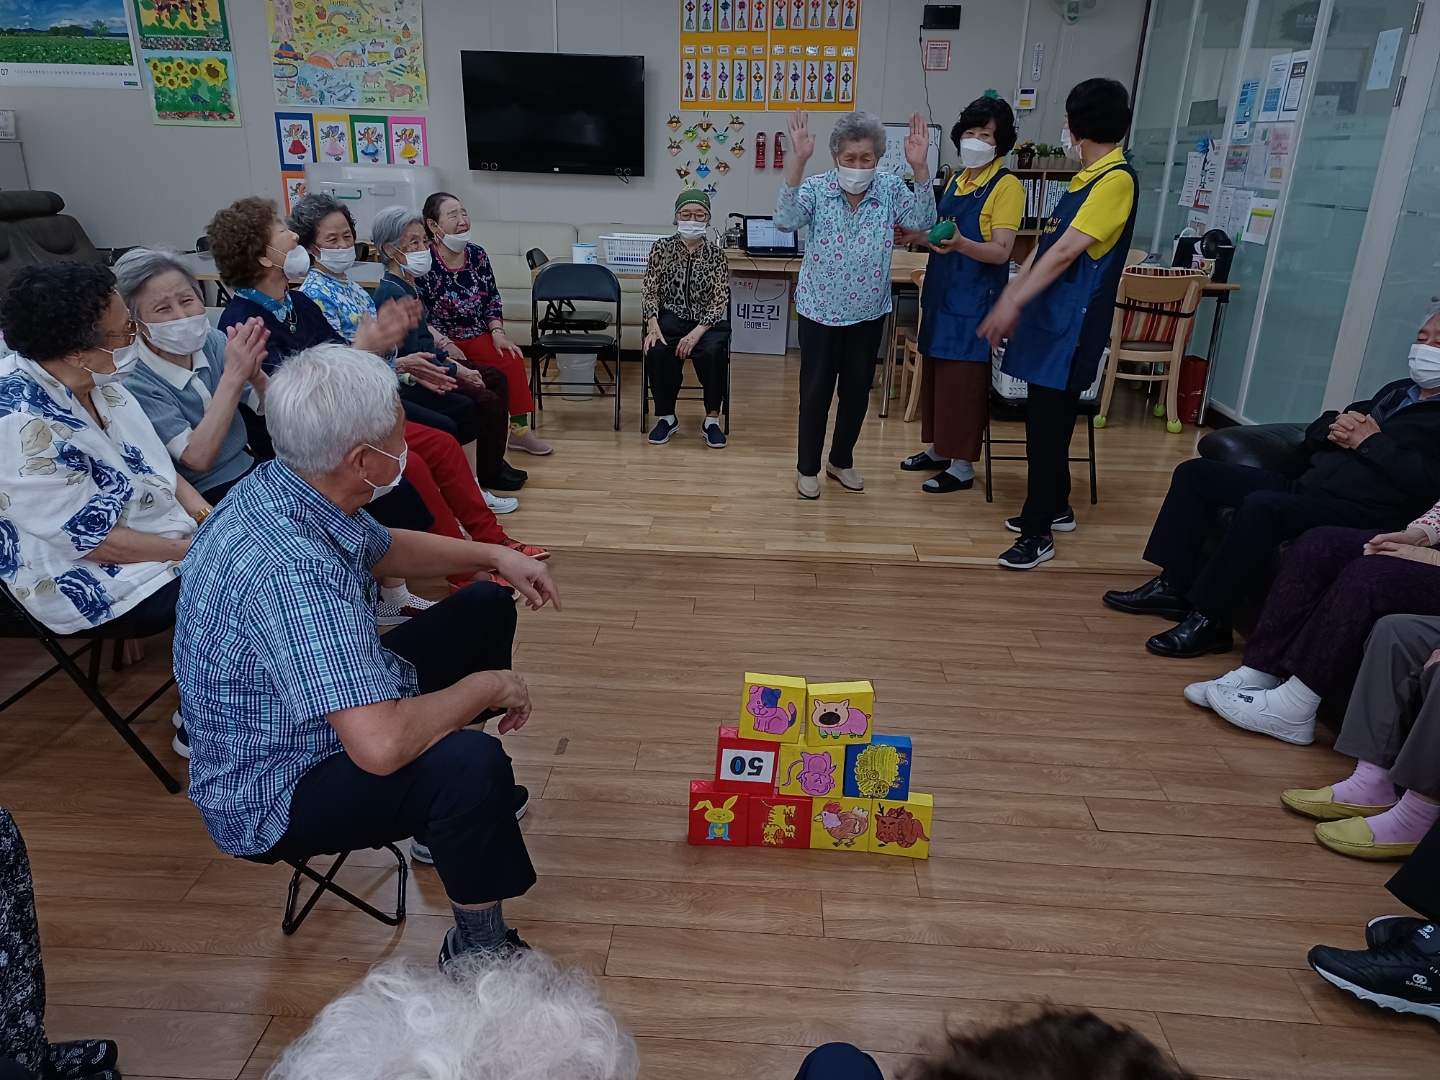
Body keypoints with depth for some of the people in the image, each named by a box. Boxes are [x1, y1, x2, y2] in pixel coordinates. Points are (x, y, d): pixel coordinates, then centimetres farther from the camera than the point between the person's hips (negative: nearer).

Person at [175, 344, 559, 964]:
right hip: (272, 796, -10)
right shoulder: (292, 572, -38)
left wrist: (495, 556, 6)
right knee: (471, 765, -37)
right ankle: (479, 946, -7)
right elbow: (382, 744, -43)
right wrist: (486, 686, -25)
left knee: (485, 609, 16)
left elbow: (383, 550, 15)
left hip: (331, 707, 10)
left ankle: (448, 815, 31)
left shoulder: (281, 485, -7)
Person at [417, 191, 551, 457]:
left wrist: (497, 332, -7)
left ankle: (519, 428, -12)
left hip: (477, 337, 4)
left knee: (513, 359, -21)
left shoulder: (477, 254, 4)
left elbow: (493, 298, 9)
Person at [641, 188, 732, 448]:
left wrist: (696, 333, -21)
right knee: (657, 352, -31)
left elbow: (720, 301, -5)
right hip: (671, 318, 1)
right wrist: (653, 326, -18)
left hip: (708, 322, 0)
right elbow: (651, 292, 1)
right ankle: (666, 417, -10)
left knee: (712, 353, -33)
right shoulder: (662, 248, 5)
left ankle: (711, 421, -15)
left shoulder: (716, 253, 2)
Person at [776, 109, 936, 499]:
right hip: (820, 310, -3)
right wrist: (797, 160, -40)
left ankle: (841, 460, 32)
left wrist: (919, 167, -30)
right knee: (816, 390, 5)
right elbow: (786, 220, -29)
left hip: (868, 312, 3)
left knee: (857, 390, 13)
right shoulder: (817, 188, -11)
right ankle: (807, 467, 20)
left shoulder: (890, 188, -4)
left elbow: (923, 221, -18)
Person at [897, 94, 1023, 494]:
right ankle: (940, 449, 27)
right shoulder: (957, 180, 12)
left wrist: (960, 244, -35)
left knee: (963, 378, -4)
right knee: (934, 371, 13)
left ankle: (963, 465, 6)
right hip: (941, 293, 8)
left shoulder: (1007, 186, -11)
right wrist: (918, 236, 6)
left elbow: (1000, 251, -19)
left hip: (974, 299, -8)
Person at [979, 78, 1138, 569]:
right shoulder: (1086, 178, 15)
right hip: (1047, 318, 9)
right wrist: (1008, 301, 16)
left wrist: (1013, 303, -17)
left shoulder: (1116, 180, -15)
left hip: (1070, 326, -9)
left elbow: (1065, 252, -19)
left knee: (1048, 424, -7)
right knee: (1043, 419, 16)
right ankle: (1055, 508, 30)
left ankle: (1038, 532, 1)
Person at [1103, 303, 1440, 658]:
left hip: (1364, 510, -9)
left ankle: (1209, 619, -25)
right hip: (1307, 485, 9)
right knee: (1196, 472, 3)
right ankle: (1174, 585, -1)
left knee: (1261, 505, -37)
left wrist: (1370, 441, -11)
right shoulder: (1398, 391, 25)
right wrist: (1333, 426, 2)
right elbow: (1312, 434, 26)